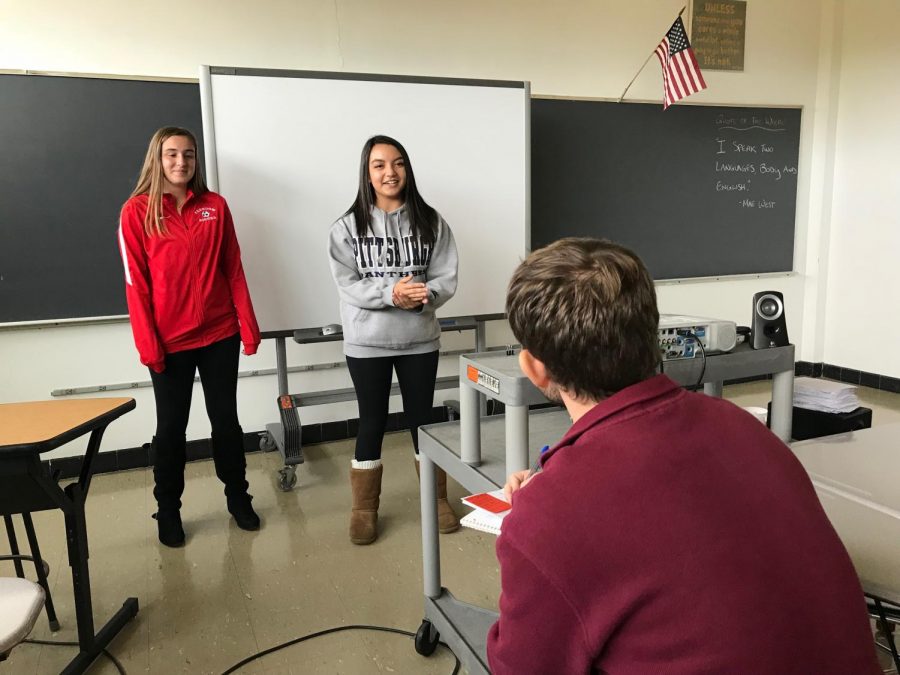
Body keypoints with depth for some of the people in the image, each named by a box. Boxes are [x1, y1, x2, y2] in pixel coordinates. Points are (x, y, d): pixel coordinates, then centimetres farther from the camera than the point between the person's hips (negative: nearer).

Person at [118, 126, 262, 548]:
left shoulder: (215, 206, 4)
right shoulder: (137, 211, -3)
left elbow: (234, 271, 4)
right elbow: (136, 284, -6)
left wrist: (248, 325, -1)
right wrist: (148, 345, -10)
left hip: (220, 335, 2)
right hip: (170, 342, -2)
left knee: (226, 419, 12)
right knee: (171, 427, 9)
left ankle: (237, 497, 28)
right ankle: (168, 511, 26)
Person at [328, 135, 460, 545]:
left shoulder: (431, 222, -1)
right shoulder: (348, 227, -4)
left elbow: (446, 278, -4)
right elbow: (347, 285, -10)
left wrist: (423, 296, -25)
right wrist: (391, 293, -25)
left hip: (420, 339, 1)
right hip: (367, 342, -1)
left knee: (422, 419, 13)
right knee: (372, 423, 9)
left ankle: (437, 499, 31)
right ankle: (364, 509, 25)